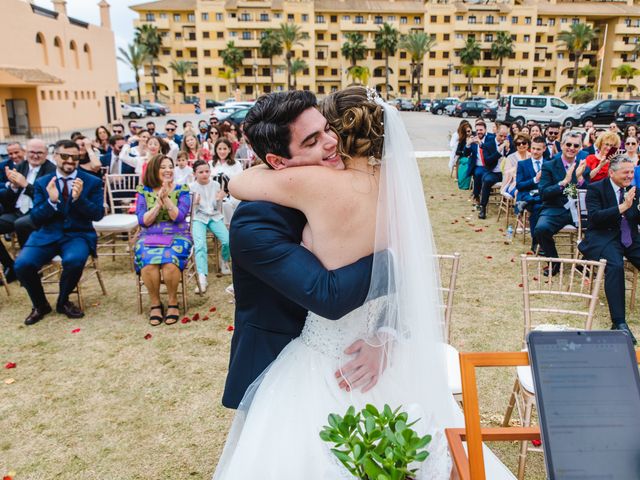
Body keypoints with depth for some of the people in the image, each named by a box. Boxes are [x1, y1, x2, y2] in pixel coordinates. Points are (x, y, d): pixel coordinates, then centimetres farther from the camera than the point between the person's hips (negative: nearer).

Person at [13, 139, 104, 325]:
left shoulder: (92, 181, 2)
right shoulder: (42, 182, 8)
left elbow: (98, 214, -6)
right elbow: (35, 219, 1)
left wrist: (78, 198, -23)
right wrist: (52, 201, -18)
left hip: (78, 235, -2)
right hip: (47, 235, 2)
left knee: (74, 260, -35)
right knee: (22, 264, -23)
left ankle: (63, 302, -2)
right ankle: (40, 305, 7)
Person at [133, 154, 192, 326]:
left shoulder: (182, 190, 5)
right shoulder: (144, 191, 7)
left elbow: (178, 217, -7)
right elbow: (143, 221, 0)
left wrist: (166, 198, -15)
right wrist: (158, 203, -11)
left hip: (177, 237, -1)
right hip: (149, 238, 1)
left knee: (170, 263, -33)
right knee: (148, 264, -31)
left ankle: (172, 302, -8)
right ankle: (155, 303, -7)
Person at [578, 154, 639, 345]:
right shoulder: (596, 189, -2)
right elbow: (594, 217, -15)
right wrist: (622, 207, -22)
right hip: (604, 238, -6)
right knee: (615, 266, -34)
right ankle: (619, 322, -32)